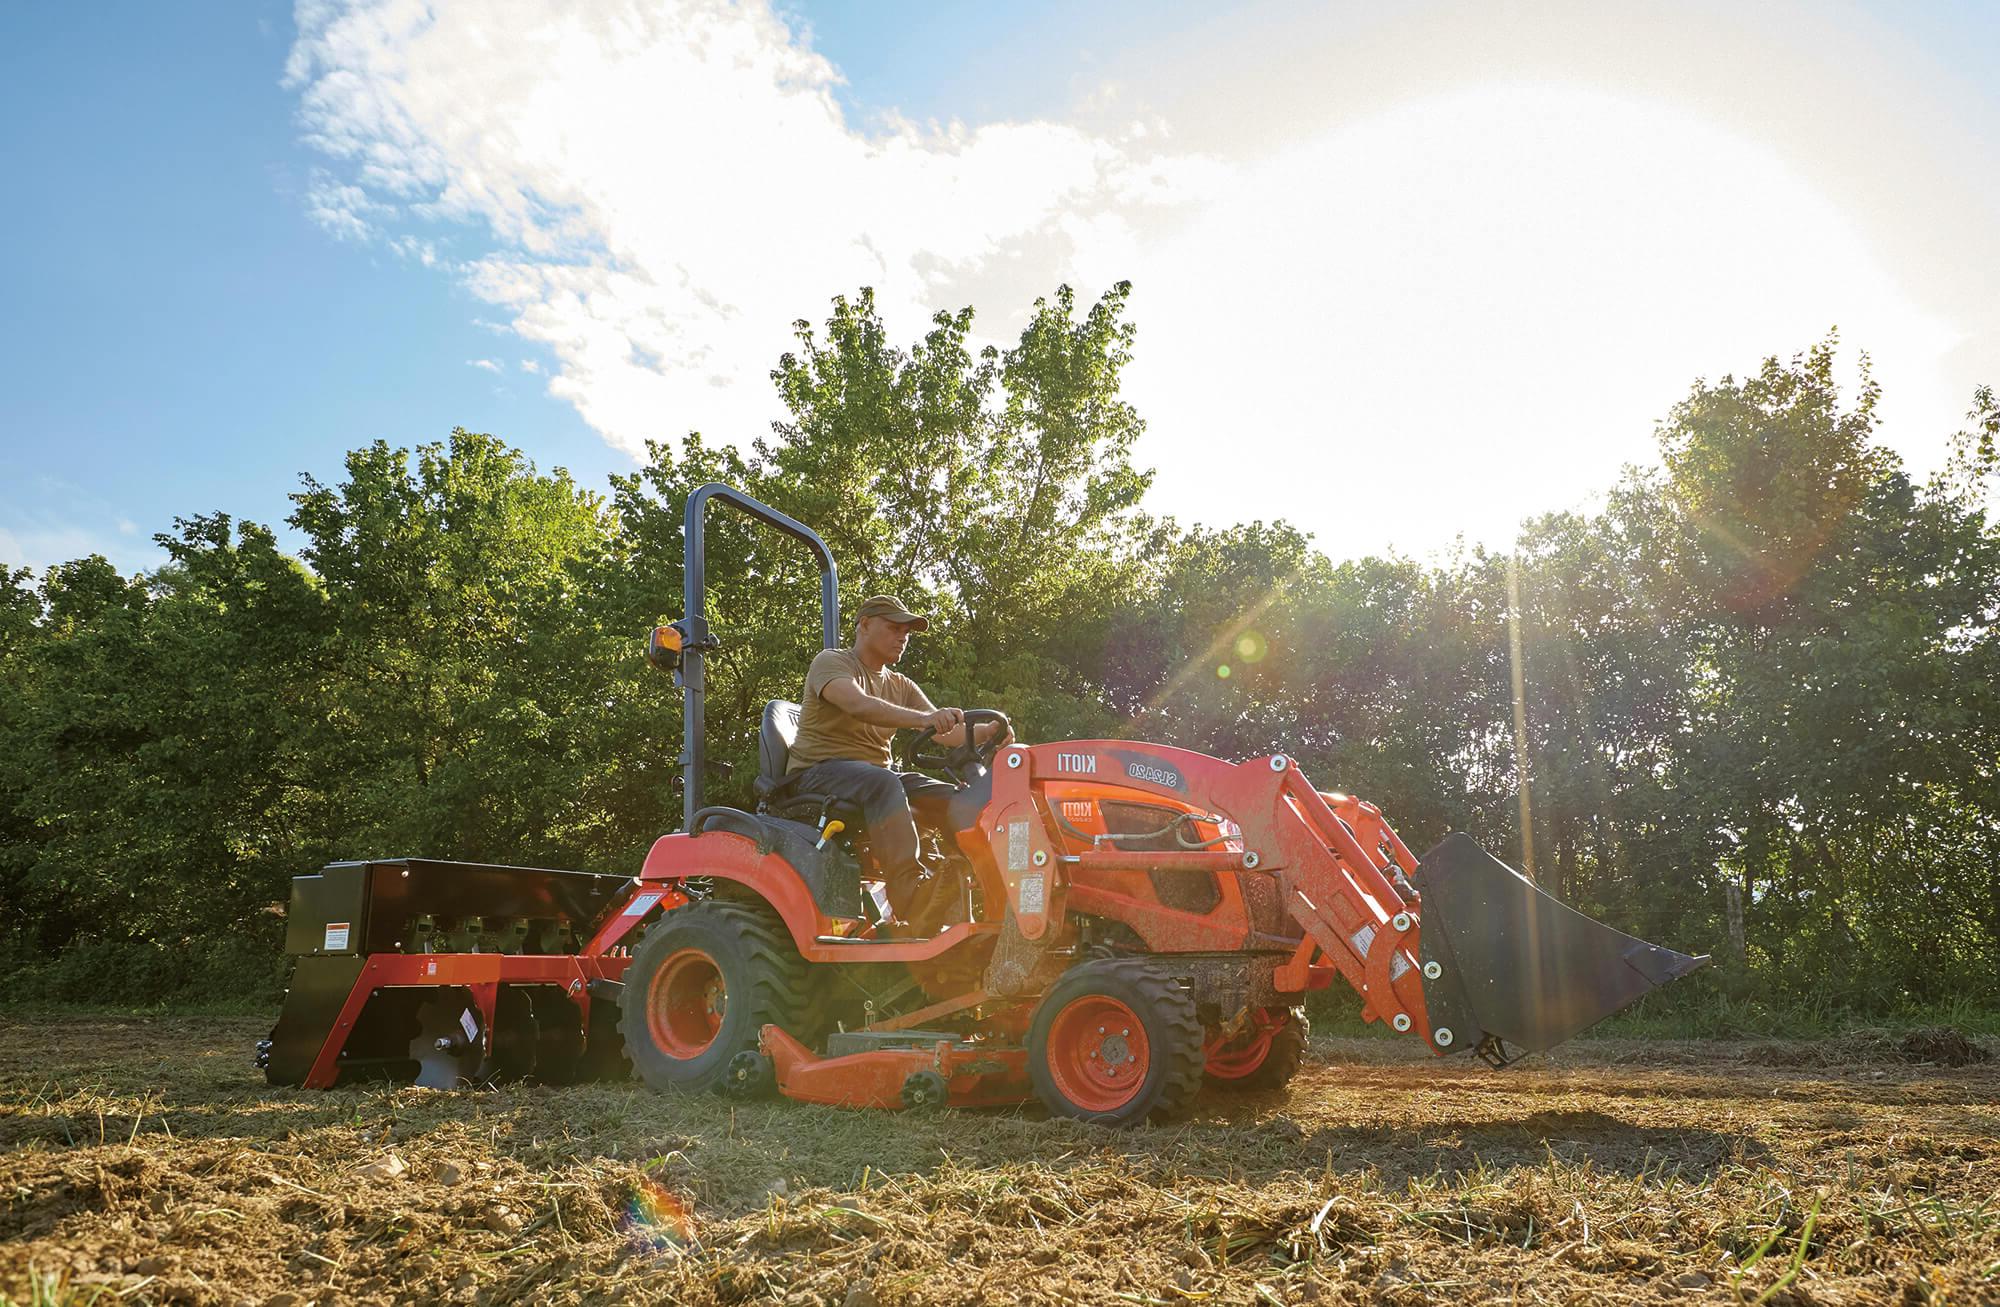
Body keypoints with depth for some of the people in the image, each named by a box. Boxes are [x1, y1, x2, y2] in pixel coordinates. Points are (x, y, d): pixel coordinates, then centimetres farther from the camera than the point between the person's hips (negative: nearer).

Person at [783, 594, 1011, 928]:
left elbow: (947, 733, 7)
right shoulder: (831, 662, -3)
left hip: (877, 777, 7)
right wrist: (923, 718, -40)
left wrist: (986, 731, -16)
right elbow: (859, 705, -25)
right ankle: (910, 889, -48)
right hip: (818, 771, -7)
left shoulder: (901, 686, 19)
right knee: (883, 783, -38)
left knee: (956, 798, -14)